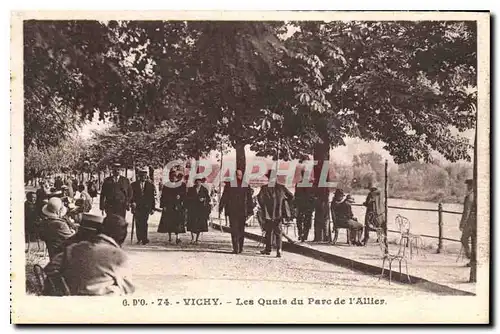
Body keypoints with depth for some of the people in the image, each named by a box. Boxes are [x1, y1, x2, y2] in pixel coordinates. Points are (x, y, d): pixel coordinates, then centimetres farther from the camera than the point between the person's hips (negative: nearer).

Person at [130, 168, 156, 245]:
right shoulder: (134, 185, 9)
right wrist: (132, 202, -15)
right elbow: (131, 196, 4)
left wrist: (153, 208, 6)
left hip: (146, 207, -1)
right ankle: (139, 239, 13)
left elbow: (152, 197, 10)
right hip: (136, 207, 1)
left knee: (144, 223, -12)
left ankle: (144, 239, -9)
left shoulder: (150, 185, 10)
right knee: (138, 223, 1)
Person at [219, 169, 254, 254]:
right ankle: (235, 248, -7)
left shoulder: (246, 186, 7)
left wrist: (250, 210, 7)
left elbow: (249, 199, 11)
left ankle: (240, 247, 20)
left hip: (242, 212, 1)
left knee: (241, 230, 8)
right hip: (232, 211, -1)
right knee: (234, 230, -6)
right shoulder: (229, 185, 5)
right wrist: (221, 207, 1)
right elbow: (224, 197, 7)